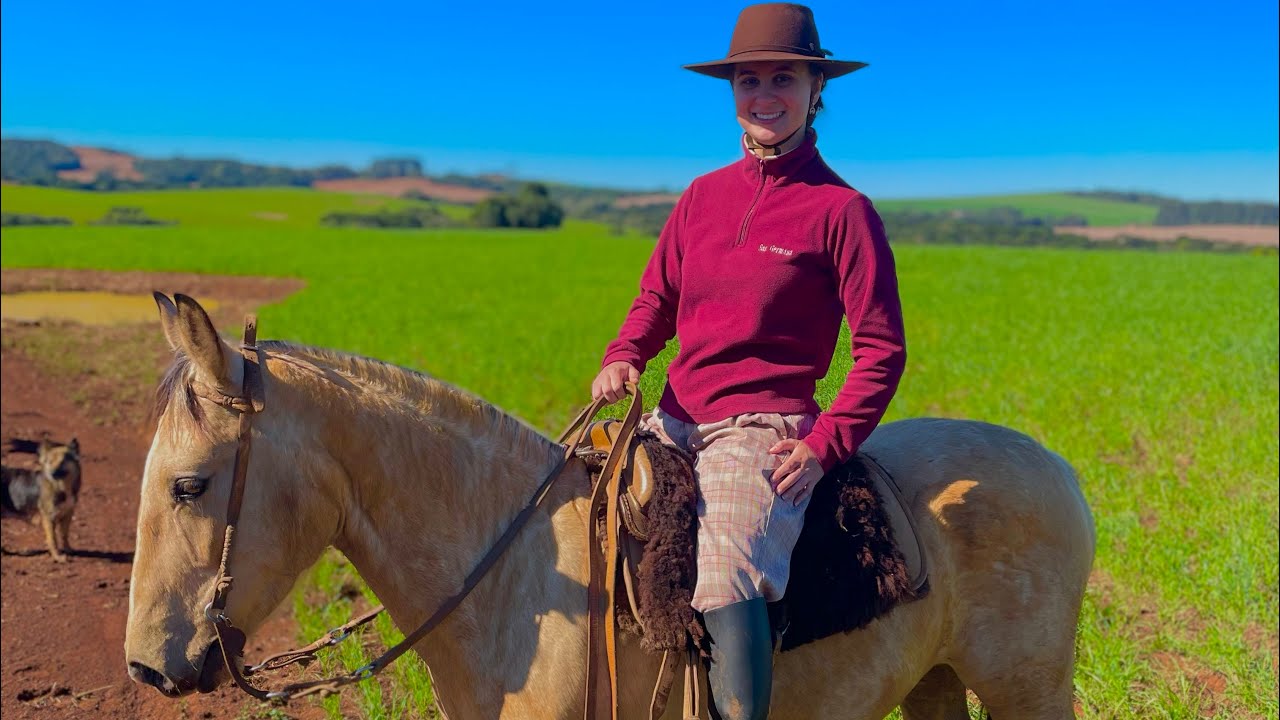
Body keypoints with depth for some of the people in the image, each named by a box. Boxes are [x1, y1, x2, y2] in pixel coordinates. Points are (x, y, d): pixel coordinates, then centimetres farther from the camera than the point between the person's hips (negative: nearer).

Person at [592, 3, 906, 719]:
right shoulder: (704, 196, 11)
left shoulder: (841, 209, -4)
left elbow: (884, 349, -3)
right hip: (676, 419, 6)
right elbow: (656, 296, 19)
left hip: (766, 431, -6)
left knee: (726, 578, -30)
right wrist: (622, 358, -1)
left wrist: (827, 444, -13)